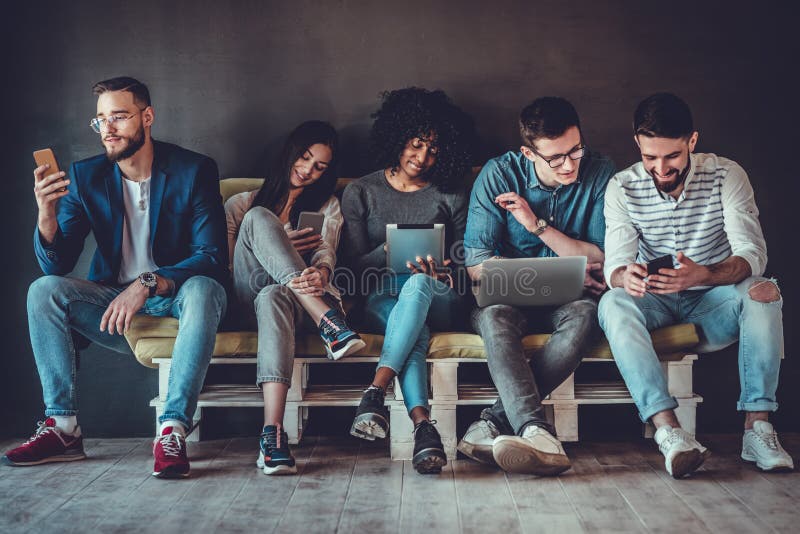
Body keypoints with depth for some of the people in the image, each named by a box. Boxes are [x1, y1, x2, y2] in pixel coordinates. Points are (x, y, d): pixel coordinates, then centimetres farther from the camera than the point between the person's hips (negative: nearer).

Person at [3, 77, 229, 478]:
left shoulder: (194, 171, -9)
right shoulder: (86, 176, 1)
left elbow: (211, 257, -16)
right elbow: (58, 265, -4)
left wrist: (147, 284, -30)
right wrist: (46, 214, -25)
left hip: (176, 296, -3)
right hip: (114, 298, 4)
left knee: (203, 290, -36)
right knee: (44, 290, -20)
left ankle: (173, 430, -37)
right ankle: (62, 427, -19)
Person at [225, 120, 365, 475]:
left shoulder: (327, 206, 23)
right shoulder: (243, 204, 22)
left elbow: (326, 253, 2)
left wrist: (321, 274, -24)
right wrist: (278, 248, -4)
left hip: (298, 301, 0)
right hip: (247, 297, 1)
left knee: (273, 296, -40)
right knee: (259, 218, -26)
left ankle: (273, 433, -55)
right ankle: (328, 320, -44)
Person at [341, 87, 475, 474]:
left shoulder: (450, 196, 13)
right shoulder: (360, 193, 10)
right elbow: (356, 264, 3)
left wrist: (442, 270, -13)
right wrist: (391, 250, -17)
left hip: (440, 301, 1)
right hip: (380, 300, 0)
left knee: (419, 283, -38)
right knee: (415, 327, -38)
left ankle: (375, 392, -47)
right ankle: (423, 424, -53)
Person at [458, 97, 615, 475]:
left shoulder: (599, 173, -4)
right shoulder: (499, 174, -8)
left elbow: (602, 260, -4)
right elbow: (476, 264, -11)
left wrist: (538, 225, -16)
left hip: (564, 301, 1)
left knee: (584, 315, -34)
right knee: (494, 315, -35)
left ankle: (494, 421, -34)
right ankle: (537, 432, -49)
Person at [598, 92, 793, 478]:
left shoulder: (727, 175, -9)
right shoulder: (622, 188, -6)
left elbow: (752, 255, -19)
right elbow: (614, 264, -13)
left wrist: (703, 275, -42)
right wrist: (625, 277, -41)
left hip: (713, 301, 0)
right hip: (656, 303, 1)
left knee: (763, 292, -31)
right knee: (613, 303, -32)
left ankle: (757, 426, -32)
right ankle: (668, 430, -46)